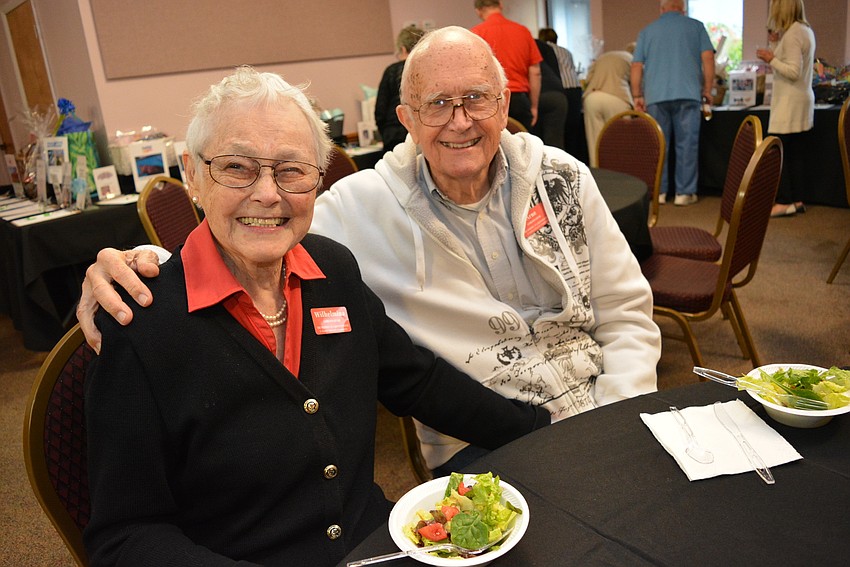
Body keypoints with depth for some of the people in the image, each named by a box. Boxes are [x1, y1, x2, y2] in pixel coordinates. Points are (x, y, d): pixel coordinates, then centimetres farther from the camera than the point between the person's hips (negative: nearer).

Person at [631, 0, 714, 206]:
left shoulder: (647, 31, 16)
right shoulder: (696, 27, 12)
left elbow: (636, 67, 9)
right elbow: (708, 59, 3)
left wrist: (637, 96, 13)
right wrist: (707, 89, 10)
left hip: (656, 96, 1)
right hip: (687, 94, -1)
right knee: (687, 144, 3)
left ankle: (658, 192, 9)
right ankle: (685, 193, 4)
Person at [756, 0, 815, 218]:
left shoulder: (792, 34, -14)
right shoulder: (806, 30, 15)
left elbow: (794, 72, -18)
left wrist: (771, 59, -10)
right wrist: (776, 58, 16)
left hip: (789, 104, -10)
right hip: (802, 102, 10)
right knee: (796, 154, 11)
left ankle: (784, 202, -6)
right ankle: (797, 200, 15)